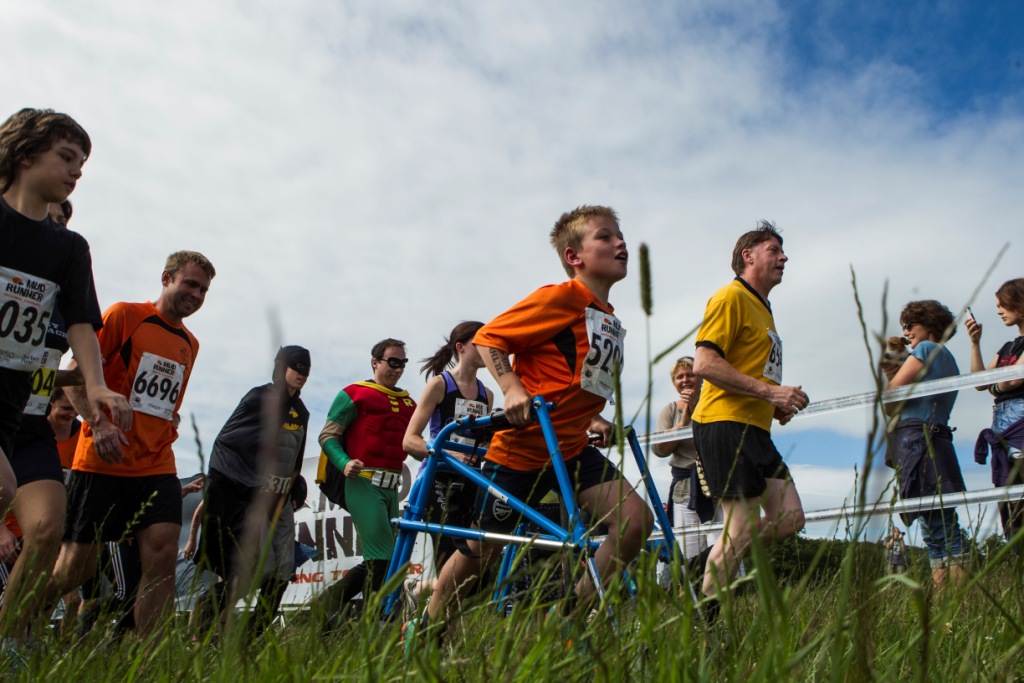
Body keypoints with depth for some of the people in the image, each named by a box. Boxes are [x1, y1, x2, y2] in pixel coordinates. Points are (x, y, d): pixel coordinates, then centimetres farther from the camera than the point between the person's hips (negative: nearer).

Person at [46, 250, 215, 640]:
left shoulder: (190, 344, 16)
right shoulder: (124, 315, -2)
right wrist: (98, 423, -19)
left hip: (157, 465, 5)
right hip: (103, 462, -4)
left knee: (163, 553, -11)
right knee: (77, 565, 4)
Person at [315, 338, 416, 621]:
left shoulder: (408, 402, 19)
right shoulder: (354, 394, 1)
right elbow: (327, 436, -3)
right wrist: (344, 463, -21)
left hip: (391, 488, 7)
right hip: (363, 483, -7)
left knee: (379, 560, 9)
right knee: (383, 558, -13)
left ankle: (329, 603, 24)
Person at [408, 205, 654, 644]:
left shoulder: (611, 320, 11)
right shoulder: (561, 298, -14)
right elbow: (488, 338, -14)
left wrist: (592, 419, 13)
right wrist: (512, 389, -26)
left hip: (574, 449, 7)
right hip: (522, 447, -7)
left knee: (637, 519, -11)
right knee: (481, 550, 5)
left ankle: (568, 617, 4)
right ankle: (423, 630, 30)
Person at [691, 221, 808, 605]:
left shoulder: (762, 309, 25)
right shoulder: (731, 297, -6)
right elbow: (704, 363, -17)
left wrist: (777, 406, 15)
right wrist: (770, 391, -18)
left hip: (754, 429, 10)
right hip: (725, 424, -10)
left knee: (790, 519, 4)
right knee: (744, 526, -7)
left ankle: (716, 566, 14)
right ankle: (704, 614, 4)